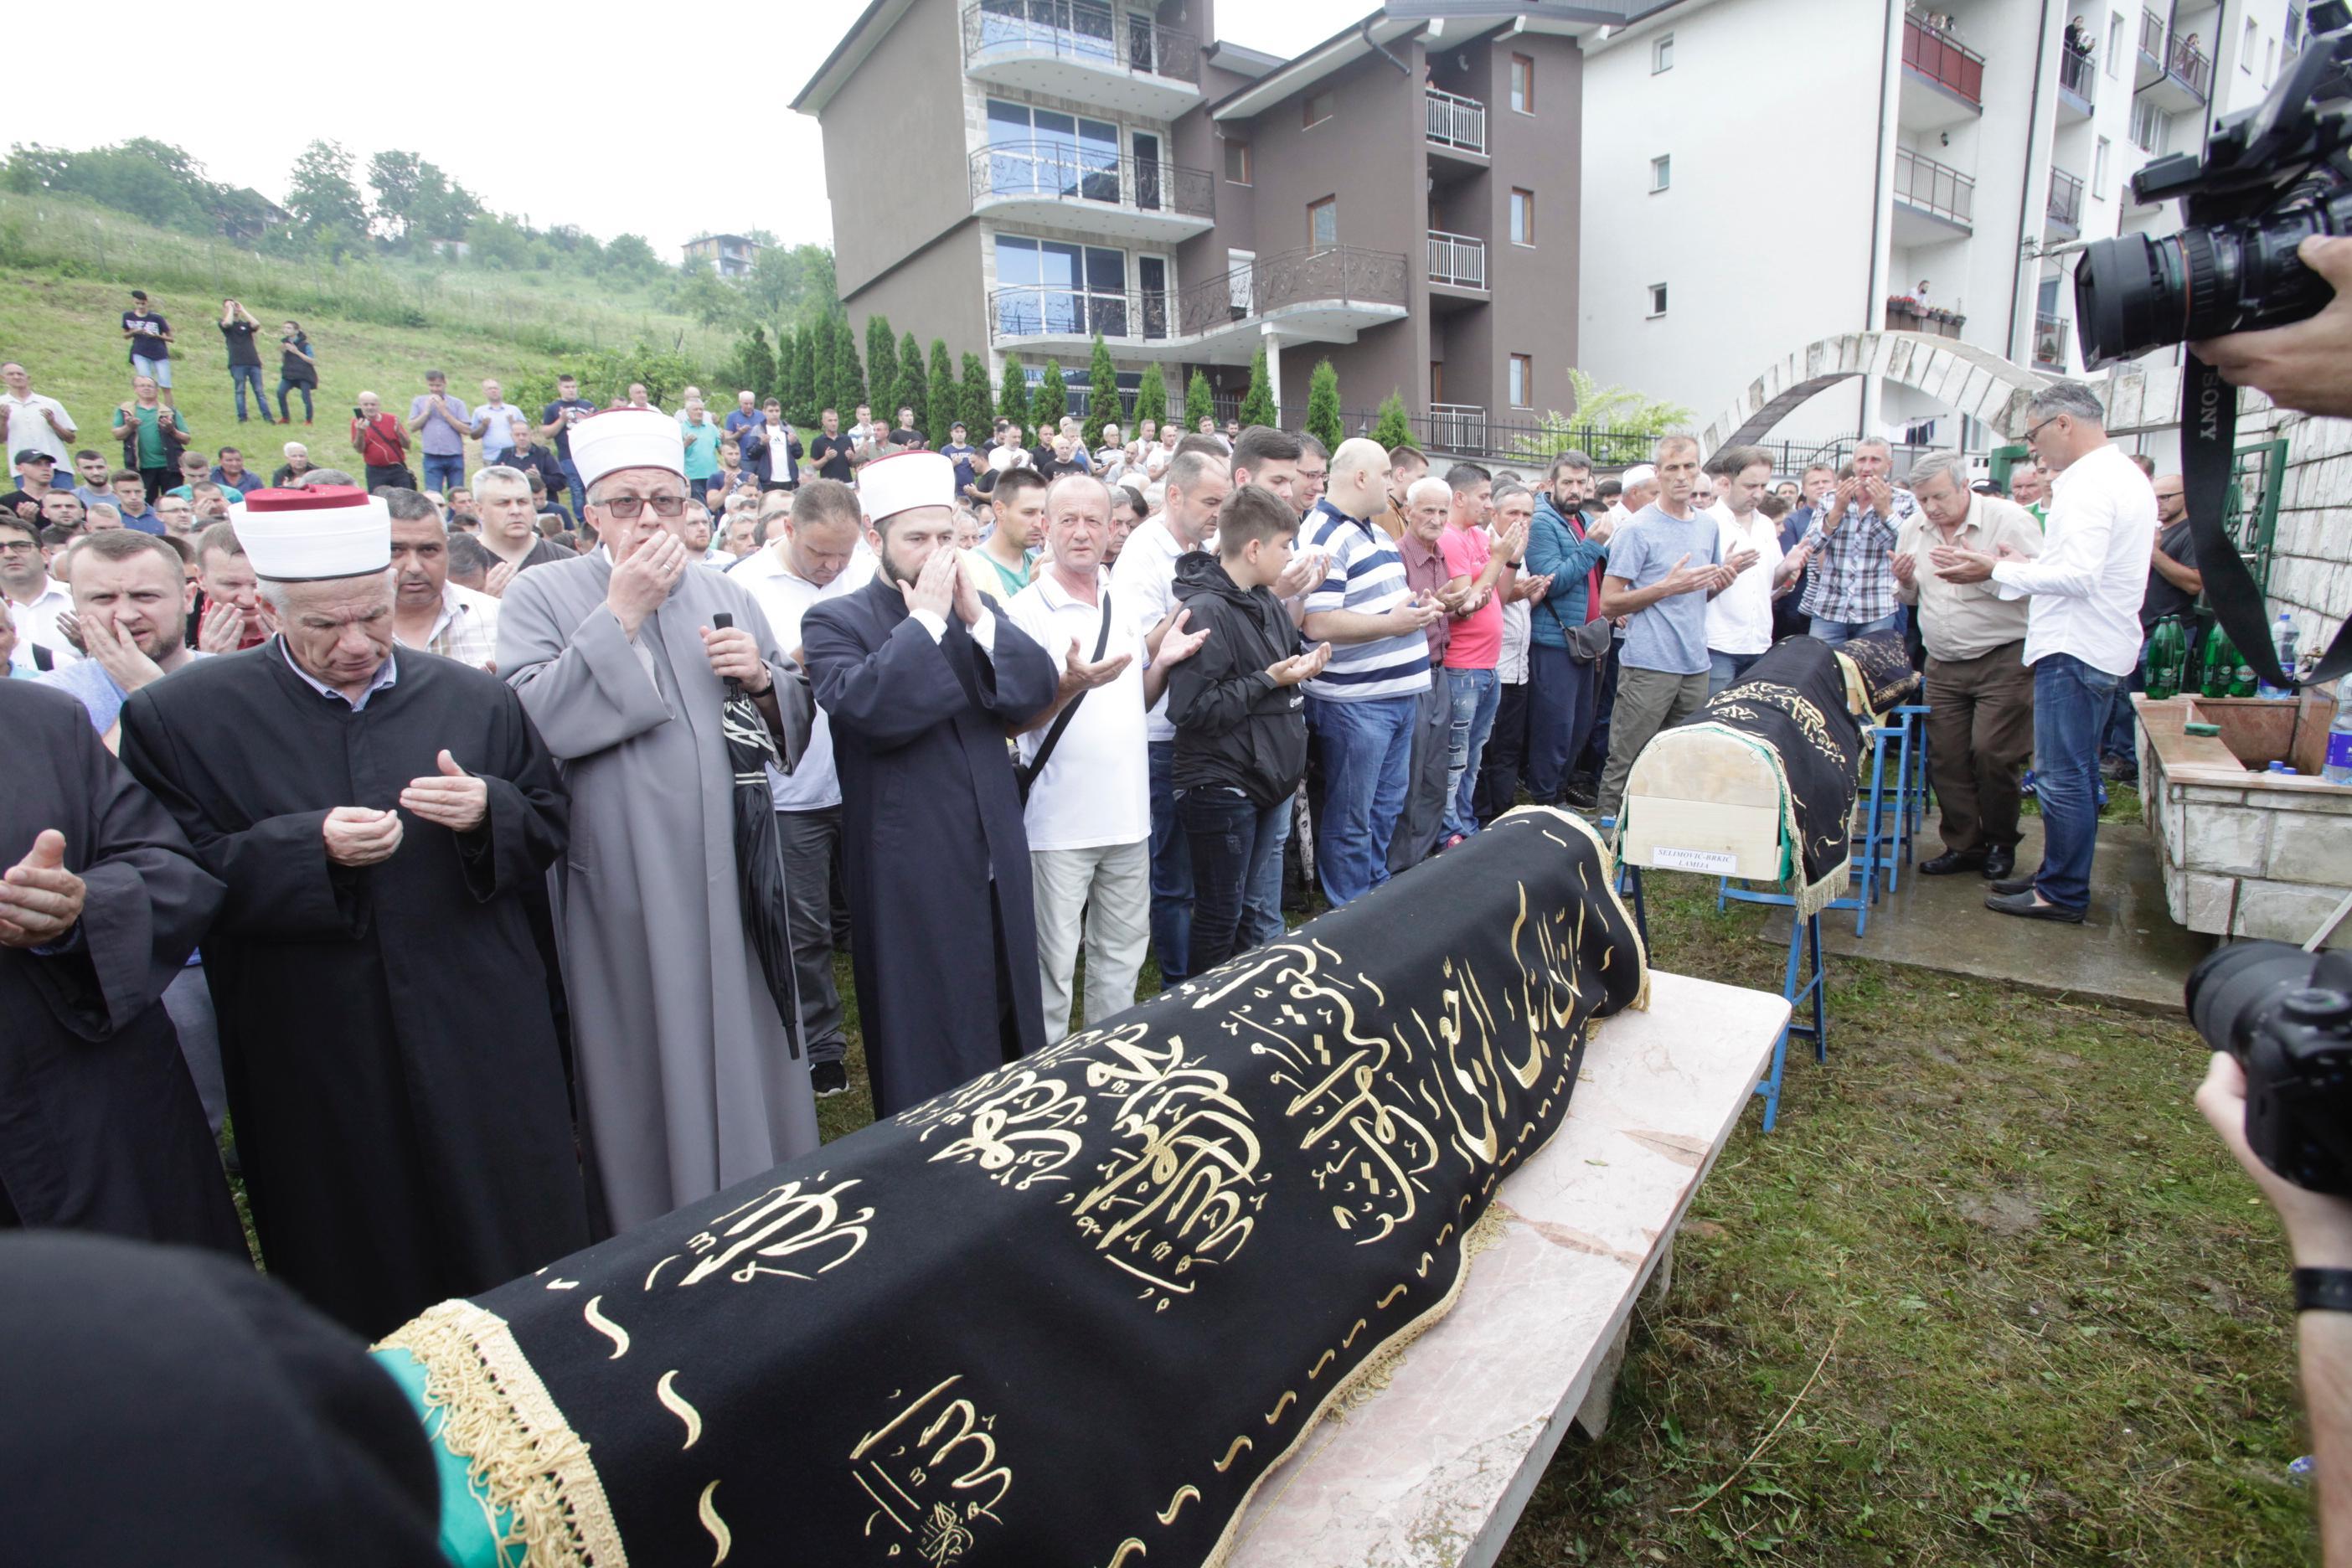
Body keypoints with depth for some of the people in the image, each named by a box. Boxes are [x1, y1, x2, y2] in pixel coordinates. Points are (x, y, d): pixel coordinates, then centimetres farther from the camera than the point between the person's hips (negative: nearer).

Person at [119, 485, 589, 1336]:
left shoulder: (472, 699, 3)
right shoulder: (182, 715, -2)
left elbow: (550, 824, 6)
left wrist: (489, 811, -15)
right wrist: (312, 848, -21)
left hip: (481, 1036, 1)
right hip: (314, 1062, -1)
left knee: (523, 1251, 12)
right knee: (356, 1271, 15)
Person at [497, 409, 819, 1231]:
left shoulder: (727, 595, 10)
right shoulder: (540, 594, 0)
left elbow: (797, 719, 12)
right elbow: (534, 723, -16)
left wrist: (763, 678, -9)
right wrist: (621, 614, -16)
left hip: (730, 875, 3)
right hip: (622, 884, -3)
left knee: (746, 1047, 13)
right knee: (645, 1063, 8)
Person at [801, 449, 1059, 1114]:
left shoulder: (975, 611, 12)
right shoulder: (834, 623, -5)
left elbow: (1038, 688, -2)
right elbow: (867, 709, -24)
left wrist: (977, 616, -13)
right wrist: (924, 618, -18)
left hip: (997, 866, 5)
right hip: (911, 880, -5)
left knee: (1009, 1032, 19)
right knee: (926, 1059, 8)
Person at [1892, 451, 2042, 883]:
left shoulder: (2008, 518, -8)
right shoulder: (1914, 529, 9)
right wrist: (1905, 581, -3)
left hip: (2003, 658, -5)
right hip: (1943, 665, 5)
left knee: (1992, 753, -7)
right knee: (1945, 758, 4)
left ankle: (2000, 844, 14)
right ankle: (1964, 845, 17)